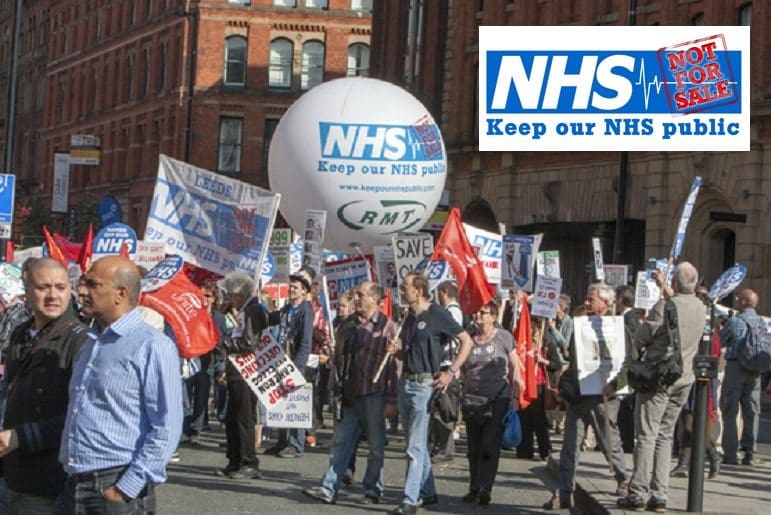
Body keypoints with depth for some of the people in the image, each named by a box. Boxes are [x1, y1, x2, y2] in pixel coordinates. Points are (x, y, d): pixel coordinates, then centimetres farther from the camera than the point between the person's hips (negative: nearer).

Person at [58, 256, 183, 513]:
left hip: (117, 486, -7)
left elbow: (166, 428, -14)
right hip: (74, 486, 7)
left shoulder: (153, 347, -9)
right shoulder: (91, 344, 15)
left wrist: (127, 489, -18)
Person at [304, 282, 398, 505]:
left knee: (375, 446, 5)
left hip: (375, 394, -5)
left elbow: (395, 365, -8)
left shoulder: (387, 327, -5)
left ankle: (373, 490, 15)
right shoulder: (348, 326, 13)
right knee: (341, 442, 3)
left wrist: (392, 401, -12)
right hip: (350, 394, 5)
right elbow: (340, 358, 19)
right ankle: (329, 488, 3)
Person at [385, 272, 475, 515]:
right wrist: (396, 350, 1)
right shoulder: (410, 317, 13)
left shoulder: (437, 315, -10)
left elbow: (467, 341, -9)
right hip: (406, 382, 8)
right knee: (414, 443, 14)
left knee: (416, 446, -8)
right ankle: (427, 493, 25)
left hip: (425, 384, -8)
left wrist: (451, 371, -14)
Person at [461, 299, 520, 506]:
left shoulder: (503, 337, 0)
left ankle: (484, 489, -10)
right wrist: (464, 396, 6)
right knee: (474, 448, 7)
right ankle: (475, 489, 15)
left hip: (498, 398, -4)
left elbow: (514, 369, 1)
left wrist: (514, 396, -5)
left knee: (490, 446, -10)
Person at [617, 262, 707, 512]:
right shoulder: (701, 308, 4)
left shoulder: (664, 306, -16)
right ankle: (659, 496, 8)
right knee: (665, 437, 10)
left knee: (646, 436, -2)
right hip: (684, 379, 6)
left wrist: (639, 351, 12)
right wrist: (666, 291, 36)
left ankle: (639, 494, -3)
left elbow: (640, 338, -9)